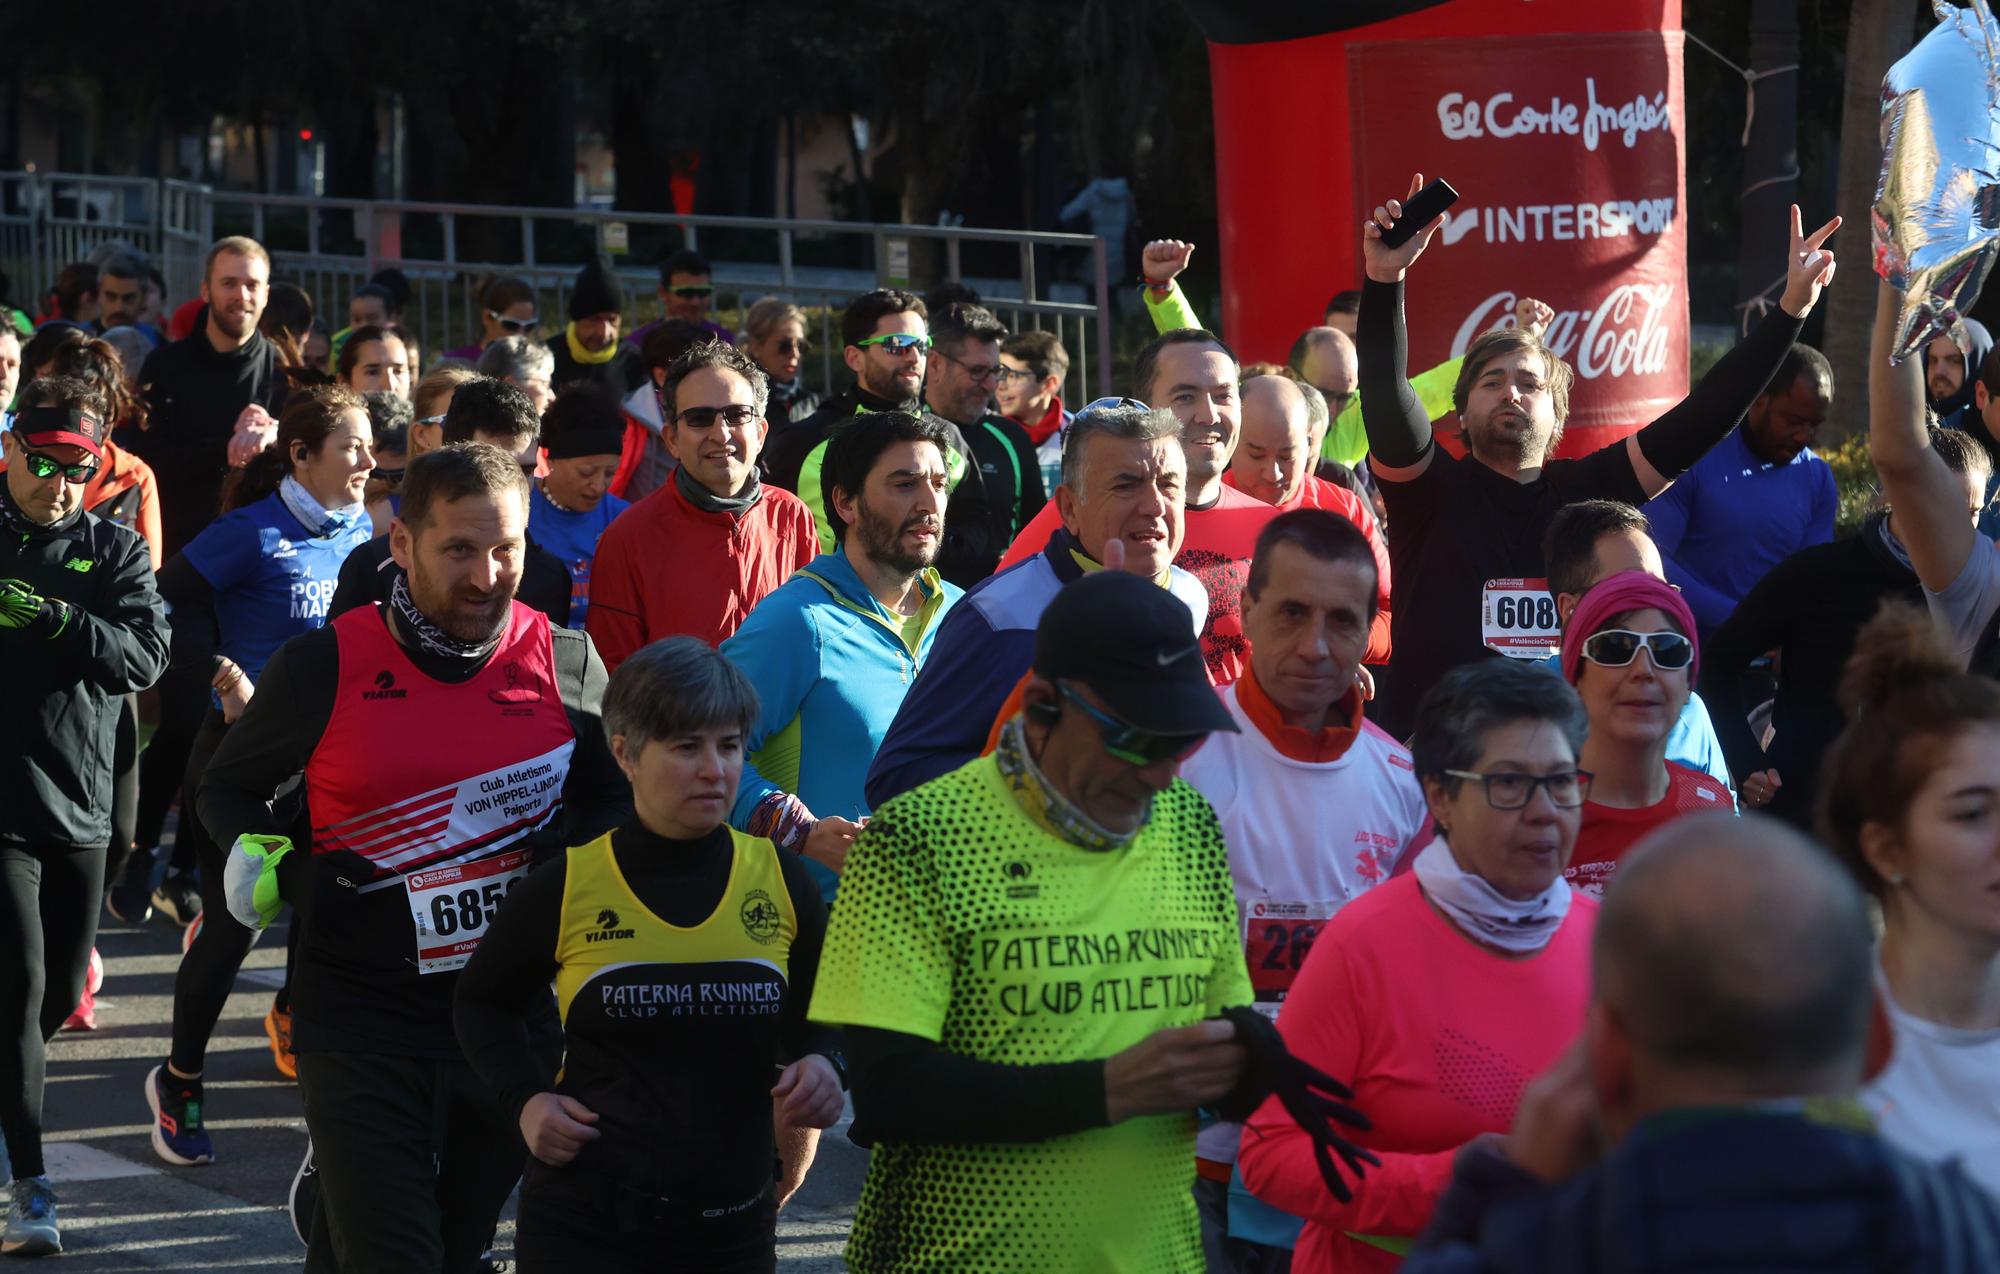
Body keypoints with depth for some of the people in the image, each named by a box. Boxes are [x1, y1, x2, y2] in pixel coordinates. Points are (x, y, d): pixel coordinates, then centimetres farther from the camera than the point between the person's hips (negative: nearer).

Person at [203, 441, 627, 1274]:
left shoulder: (566, 665, -1)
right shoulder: (326, 665, -6)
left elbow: (618, 797, 15)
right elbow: (226, 788, 9)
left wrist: (568, 859, -6)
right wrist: (288, 873, -9)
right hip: (360, 1016, -3)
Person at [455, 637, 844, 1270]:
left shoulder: (781, 879, 0)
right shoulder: (564, 888, -5)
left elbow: (817, 1015, 16)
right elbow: (484, 1003, 12)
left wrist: (822, 1063, -5)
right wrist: (526, 1098, -3)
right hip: (585, 1218, -2)